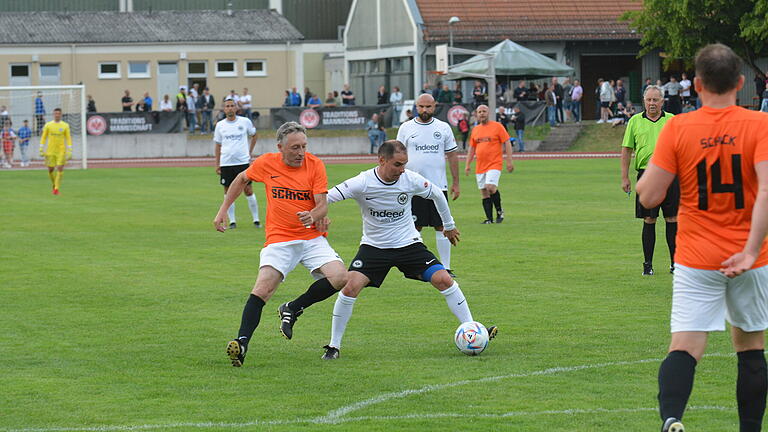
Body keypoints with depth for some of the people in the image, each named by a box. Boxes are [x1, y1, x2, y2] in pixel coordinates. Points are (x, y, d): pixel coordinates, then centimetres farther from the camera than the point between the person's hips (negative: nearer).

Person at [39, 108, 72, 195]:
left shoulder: (65, 125, 2)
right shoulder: (48, 125, 3)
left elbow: (68, 139, 2)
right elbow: (43, 138, 6)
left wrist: (69, 152, -4)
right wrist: (41, 150, 0)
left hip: (61, 151, -1)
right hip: (50, 151, 1)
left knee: (60, 169, -11)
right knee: (50, 170, 2)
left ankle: (57, 188, -8)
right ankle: (54, 185, 28)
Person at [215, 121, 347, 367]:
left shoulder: (315, 165, -5)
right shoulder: (266, 163, -2)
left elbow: (323, 205, -7)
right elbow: (241, 180, 18)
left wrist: (312, 216, -30)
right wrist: (223, 210, 17)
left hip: (312, 238, 1)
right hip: (279, 240, -1)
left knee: (339, 277, -20)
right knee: (262, 289, -21)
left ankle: (292, 310, 0)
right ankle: (242, 343, -23)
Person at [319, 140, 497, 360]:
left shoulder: (411, 180, -12)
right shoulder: (362, 183, -19)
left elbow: (437, 195, 9)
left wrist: (449, 225, 20)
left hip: (408, 243, 2)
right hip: (374, 246, -2)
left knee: (444, 280, -12)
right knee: (351, 286, -20)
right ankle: (334, 346, -6)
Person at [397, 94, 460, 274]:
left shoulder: (443, 128, 6)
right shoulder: (406, 128, 4)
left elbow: (452, 155, 10)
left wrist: (455, 183, 7)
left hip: (438, 185, 1)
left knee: (442, 227, 0)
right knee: (415, 227, 2)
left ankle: (446, 267, 5)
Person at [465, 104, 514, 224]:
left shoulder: (497, 126, -1)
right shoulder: (475, 130, 13)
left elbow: (507, 143, -2)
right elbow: (472, 148, 20)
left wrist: (509, 161, -9)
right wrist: (467, 165, 15)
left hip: (494, 164, -5)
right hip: (480, 167, 5)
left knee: (490, 187, -22)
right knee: (484, 193, 3)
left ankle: (499, 211, -1)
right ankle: (489, 219, 7)